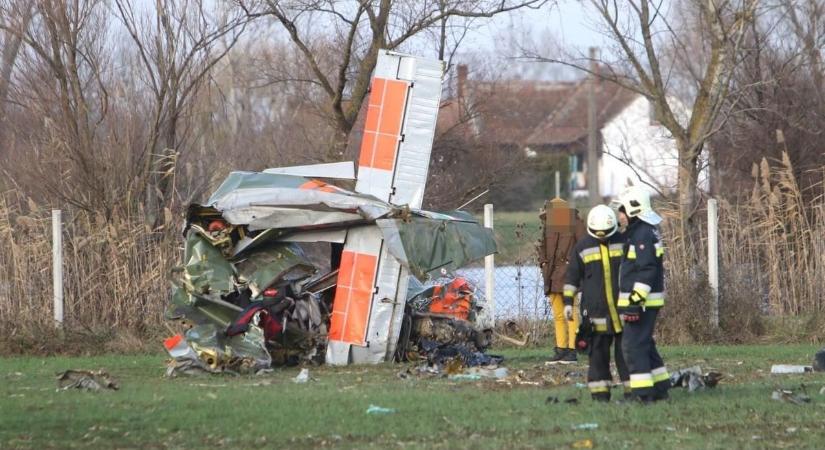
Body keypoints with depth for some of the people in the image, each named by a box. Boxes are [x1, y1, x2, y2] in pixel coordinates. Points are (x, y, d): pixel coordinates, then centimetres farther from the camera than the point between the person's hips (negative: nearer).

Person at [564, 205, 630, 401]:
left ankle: (632, 390, 6)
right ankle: (600, 392, 6)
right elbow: (572, 276, 9)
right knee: (598, 352, 2)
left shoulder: (623, 243, 2)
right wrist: (568, 301, 3)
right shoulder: (582, 247, 2)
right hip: (596, 310, 0)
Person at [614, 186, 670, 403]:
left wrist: (636, 299, -25)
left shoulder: (642, 234, -17)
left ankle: (643, 392, -9)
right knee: (645, 344, 17)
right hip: (640, 301, 11)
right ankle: (660, 389, 22)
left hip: (642, 301, -11)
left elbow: (647, 270, -23)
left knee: (634, 345, -9)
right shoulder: (645, 231, 16)